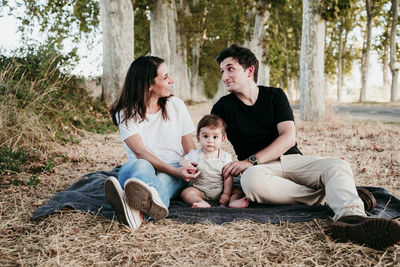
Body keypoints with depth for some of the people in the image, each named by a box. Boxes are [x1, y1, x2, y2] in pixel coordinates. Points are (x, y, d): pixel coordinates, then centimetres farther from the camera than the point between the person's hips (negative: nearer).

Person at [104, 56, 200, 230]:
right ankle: (154, 201, -73)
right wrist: (175, 170, -27)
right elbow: (141, 152, -13)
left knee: (162, 181, -36)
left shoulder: (176, 105, 10)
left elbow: (190, 147, 9)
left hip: (174, 173, 1)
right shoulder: (126, 114, -1)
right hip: (136, 169, -1)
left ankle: (138, 212, -71)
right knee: (142, 166, -37)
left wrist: (194, 168, -15)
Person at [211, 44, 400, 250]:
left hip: (291, 159, 2)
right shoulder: (223, 107, 9)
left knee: (337, 166, -26)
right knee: (251, 180, -39)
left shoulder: (275, 95, 10)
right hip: (258, 168, -2)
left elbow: (289, 138, -3)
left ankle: (351, 218, -57)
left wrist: (250, 161, -15)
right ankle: (323, 196, -26)